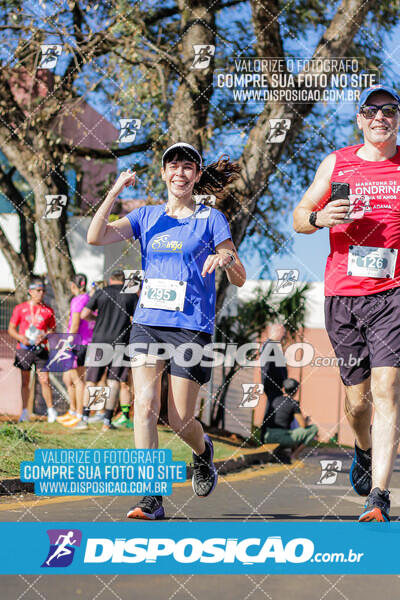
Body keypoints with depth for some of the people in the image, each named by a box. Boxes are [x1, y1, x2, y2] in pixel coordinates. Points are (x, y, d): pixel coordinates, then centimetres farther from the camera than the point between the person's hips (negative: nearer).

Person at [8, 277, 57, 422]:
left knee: (44, 380, -6)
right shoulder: (20, 308, 4)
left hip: (41, 349, 0)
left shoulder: (48, 310, 5)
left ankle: (51, 411, 1)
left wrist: (44, 336, -10)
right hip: (24, 349, 0)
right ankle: (24, 412, 10)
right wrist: (21, 338, -13)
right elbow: (11, 329, 5)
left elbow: (52, 330, 11)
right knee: (25, 381, 4)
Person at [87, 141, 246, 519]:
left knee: (180, 421, -2)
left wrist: (227, 258, -18)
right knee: (145, 404, -14)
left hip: (191, 327, -3)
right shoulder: (147, 216, 12)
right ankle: (151, 497, -12)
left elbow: (239, 279, 3)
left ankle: (203, 451, 34)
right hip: (147, 322, 3)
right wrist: (114, 193, -10)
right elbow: (96, 237, -1)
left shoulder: (210, 219, 5)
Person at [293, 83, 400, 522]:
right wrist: (320, 217, -7)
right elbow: (299, 218, 14)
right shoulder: (336, 164, 9)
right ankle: (364, 449, 42)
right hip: (341, 294, 2)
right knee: (357, 397, 8)